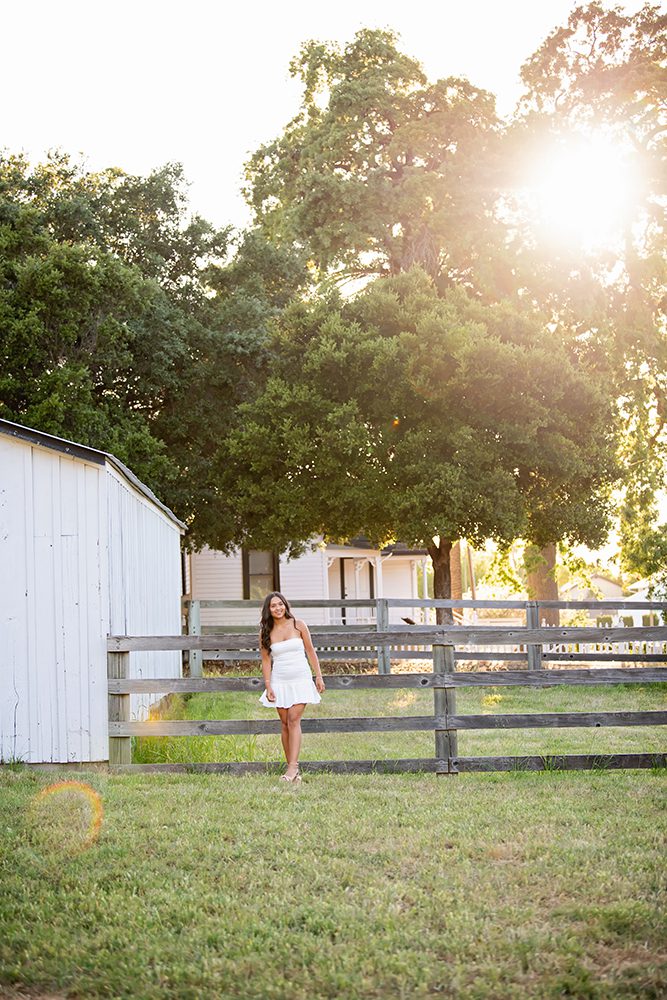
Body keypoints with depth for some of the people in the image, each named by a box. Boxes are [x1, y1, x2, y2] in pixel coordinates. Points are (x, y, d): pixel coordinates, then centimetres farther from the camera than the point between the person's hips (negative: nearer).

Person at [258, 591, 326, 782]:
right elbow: (266, 660, 5)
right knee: (285, 723, 1)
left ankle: (293, 766, -19)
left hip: (300, 678, -2)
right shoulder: (266, 632, 4)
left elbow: (310, 651, 5)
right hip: (279, 681, 2)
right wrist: (268, 686, -1)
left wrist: (319, 676, 2)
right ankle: (293, 770, 6)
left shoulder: (298, 625, 1)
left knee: (294, 720, -13)